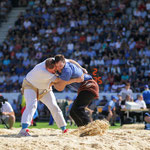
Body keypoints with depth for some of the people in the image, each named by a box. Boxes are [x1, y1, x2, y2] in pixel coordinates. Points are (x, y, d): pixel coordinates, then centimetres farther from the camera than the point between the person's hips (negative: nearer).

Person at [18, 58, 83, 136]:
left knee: (54, 107, -2)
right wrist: (76, 80, -41)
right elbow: (60, 81, -39)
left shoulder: (53, 62, -24)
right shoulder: (41, 71, -41)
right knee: (32, 105, -29)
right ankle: (23, 130, -43)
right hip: (30, 86, -6)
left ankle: (64, 129, 8)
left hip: (45, 89, 6)